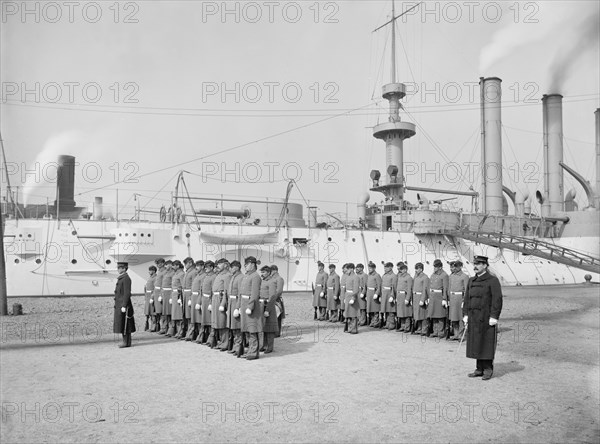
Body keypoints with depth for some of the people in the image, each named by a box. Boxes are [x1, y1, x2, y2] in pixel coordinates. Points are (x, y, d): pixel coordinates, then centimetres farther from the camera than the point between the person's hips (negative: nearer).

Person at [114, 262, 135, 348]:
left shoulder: (126, 278, -14)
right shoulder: (121, 278, 16)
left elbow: (127, 293, -19)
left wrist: (124, 306, -22)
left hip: (124, 304, -10)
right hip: (119, 304, 10)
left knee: (124, 324, -6)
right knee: (121, 324, 11)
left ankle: (127, 342, -2)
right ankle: (126, 341, 16)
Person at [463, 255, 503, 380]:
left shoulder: (493, 280, -6)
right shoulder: (471, 281, 13)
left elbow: (497, 300, -11)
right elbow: (467, 299, 15)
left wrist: (493, 317, -16)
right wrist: (465, 315, 8)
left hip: (487, 319, -6)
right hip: (474, 318, 6)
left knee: (487, 345, 0)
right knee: (476, 344, 7)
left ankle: (488, 370, 10)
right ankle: (480, 369, 16)